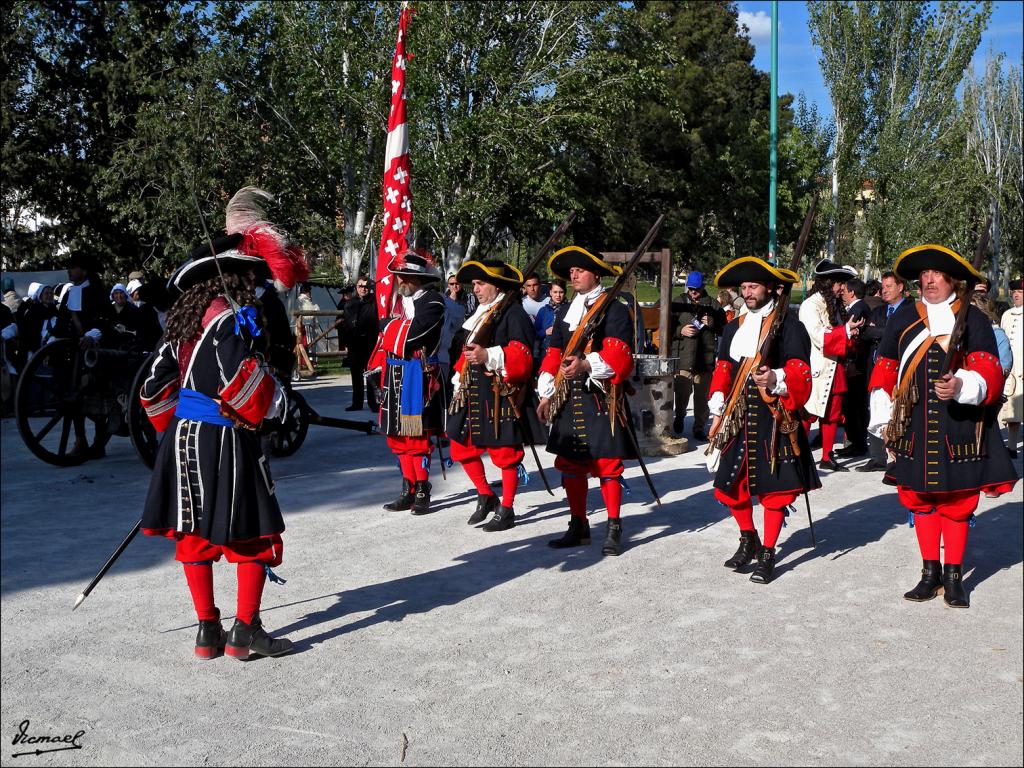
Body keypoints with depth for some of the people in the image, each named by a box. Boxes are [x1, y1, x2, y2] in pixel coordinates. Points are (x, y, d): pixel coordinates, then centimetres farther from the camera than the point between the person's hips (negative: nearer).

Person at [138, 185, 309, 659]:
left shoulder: (186, 314, 11)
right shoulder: (234, 314, -14)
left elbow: (158, 382, 13)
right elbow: (243, 380, -23)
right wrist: (273, 403, -4)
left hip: (181, 437, 8)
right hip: (225, 440, -8)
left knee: (195, 534, 13)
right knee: (255, 532, 3)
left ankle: (207, 631, 22)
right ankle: (246, 632, 6)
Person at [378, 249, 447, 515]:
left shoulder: (432, 301, -10)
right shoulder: (401, 299, 15)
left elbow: (411, 333, -22)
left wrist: (388, 325, -5)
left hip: (419, 375, -8)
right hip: (396, 373, 8)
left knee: (417, 435, -4)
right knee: (399, 436, 11)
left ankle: (422, 492, 5)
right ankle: (409, 490, 20)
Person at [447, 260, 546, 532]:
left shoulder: (514, 313, -9)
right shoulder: (480, 313, 17)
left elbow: (522, 355, -18)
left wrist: (489, 356, -30)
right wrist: (459, 383, 17)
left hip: (502, 395, -9)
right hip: (474, 394, 9)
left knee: (505, 453, 1)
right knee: (461, 447, 12)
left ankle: (506, 510, 13)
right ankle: (486, 496, 28)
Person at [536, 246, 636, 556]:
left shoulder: (614, 310, -3)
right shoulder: (566, 313, 18)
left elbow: (619, 355, -14)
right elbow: (553, 355, 19)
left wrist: (587, 365, -29)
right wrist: (546, 394, 12)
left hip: (601, 400, -6)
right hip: (569, 400, 7)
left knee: (607, 464, -3)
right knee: (570, 464, 9)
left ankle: (614, 530, 6)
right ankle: (579, 526, 21)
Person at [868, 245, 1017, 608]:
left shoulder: (973, 318, 0)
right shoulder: (903, 318, 9)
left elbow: (988, 371, -8)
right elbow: (885, 370, 11)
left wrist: (962, 385, -28)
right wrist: (884, 417, 6)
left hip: (960, 427, -3)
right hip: (913, 426, 3)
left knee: (957, 502, 5)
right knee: (919, 498, 9)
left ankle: (954, 576, 18)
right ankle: (930, 572, 22)